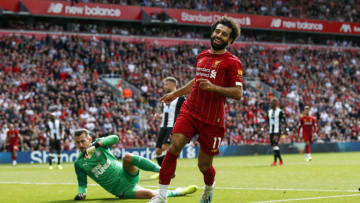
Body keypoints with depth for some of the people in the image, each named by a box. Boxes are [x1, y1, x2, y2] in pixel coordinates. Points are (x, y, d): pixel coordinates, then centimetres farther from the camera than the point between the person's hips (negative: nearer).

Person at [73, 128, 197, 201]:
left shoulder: (99, 144, 0)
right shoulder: (79, 163, 2)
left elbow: (114, 138, -19)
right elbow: (82, 183, 5)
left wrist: (96, 145, -32)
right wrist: (81, 193, -17)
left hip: (127, 175, 0)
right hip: (123, 191, 0)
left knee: (127, 157, -33)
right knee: (150, 195, -25)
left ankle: (162, 170, -24)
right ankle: (179, 192, -4)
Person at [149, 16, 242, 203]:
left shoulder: (232, 62, -4)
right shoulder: (202, 56, 15)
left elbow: (238, 93, -12)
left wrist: (213, 87, -24)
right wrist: (176, 93, 34)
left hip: (212, 120, -4)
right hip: (190, 111, 4)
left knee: (204, 165, 4)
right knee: (175, 145, -21)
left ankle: (209, 188, 42)